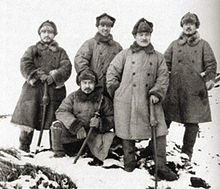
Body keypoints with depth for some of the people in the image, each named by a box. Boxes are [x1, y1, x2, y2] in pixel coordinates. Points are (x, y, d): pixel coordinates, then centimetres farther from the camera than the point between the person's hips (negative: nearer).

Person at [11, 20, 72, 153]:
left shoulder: (60, 52, 17)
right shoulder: (33, 49, 16)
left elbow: (67, 67, 1)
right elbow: (25, 64, 1)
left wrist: (54, 76, -15)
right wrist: (37, 75, -14)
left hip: (54, 89, 0)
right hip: (33, 89, 0)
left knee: (55, 121, -2)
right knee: (28, 119, -5)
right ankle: (23, 147, 8)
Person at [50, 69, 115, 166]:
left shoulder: (102, 99, -3)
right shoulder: (73, 96, -2)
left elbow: (111, 119, -3)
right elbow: (61, 112, -13)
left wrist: (100, 122, -26)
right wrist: (76, 126, -27)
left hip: (93, 134, 0)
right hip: (73, 132, 1)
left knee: (110, 136, -24)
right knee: (56, 126, -22)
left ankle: (98, 158, -1)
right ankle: (59, 153, 2)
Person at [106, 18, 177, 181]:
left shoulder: (158, 57, 12)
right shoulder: (125, 54, 8)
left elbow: (163, 77, 7)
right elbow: (112, 72, 9)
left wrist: (156, 93, -7)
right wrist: (117, 91, 4)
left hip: (149, 101, 1)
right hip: (126, 101, -1)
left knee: (159, 132, -5)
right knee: (127, 132, 5)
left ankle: (161, 166, 5)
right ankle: (129, 162, 24)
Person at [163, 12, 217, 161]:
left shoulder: (203, 45, 11)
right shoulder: (174, 45, 15)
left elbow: (211, 64, 6)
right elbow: (165, 63, 12)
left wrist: (210, 79, -8)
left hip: (195, 90, -1)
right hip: (174, 89, 1)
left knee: (192, 121, 2)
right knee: (165, 118, 0)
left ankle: (187, 152, 13)